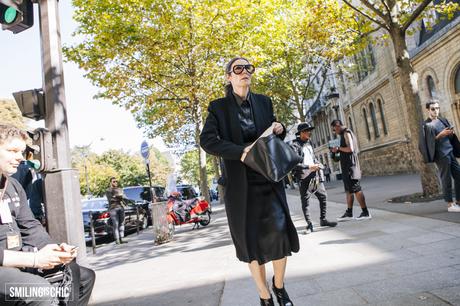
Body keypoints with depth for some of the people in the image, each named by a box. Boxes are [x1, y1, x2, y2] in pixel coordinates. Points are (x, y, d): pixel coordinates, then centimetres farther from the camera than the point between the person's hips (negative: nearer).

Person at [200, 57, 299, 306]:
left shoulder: (264, 102, 10)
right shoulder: (219, 107, 0)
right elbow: (207, 140, -12)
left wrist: (280, 130, -4)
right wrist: (242, 151, -22)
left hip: (269, 179, 2)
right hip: (240, 184, -2)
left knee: (279, 232, -4)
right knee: (251, 239, 6)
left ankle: (279, 285, 26)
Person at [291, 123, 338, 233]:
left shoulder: (309, 143, 14)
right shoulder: (295, 145, -10)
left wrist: (318, 165, 3)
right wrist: (309, 167, -21)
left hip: (316, 176, 7)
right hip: (304, 179, -7)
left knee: (323, 196, 9)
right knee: (305, 202, 1)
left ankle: (323, 220, 25)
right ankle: (309, 224, 12)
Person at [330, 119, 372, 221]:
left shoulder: (346, 133, -11)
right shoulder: (346, 134, 19)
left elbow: (350, 149, -22)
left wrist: (338, 148, -11)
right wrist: (338, 151, 11)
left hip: (350, 166, -10)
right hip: (347, 167, 10)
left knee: (356, 190, -6)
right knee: (349, 190, 11)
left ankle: (365, 212, -1)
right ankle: (349, 213, 16)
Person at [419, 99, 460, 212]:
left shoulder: (443, 120, 14)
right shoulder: (427, 125, -7)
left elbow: (451, 136, 18)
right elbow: (428, 142, -14)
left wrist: (451, 133, -3)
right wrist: (440, 135, -22)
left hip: (450, 152, 7)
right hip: (441, 155, -7)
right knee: (446, 179, -3)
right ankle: (450, 204, 5)